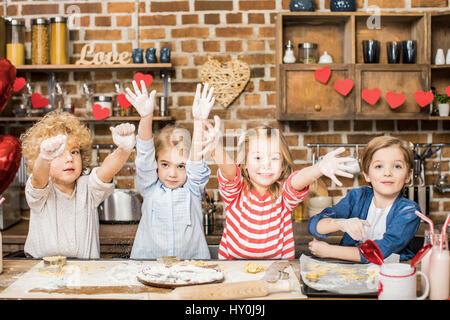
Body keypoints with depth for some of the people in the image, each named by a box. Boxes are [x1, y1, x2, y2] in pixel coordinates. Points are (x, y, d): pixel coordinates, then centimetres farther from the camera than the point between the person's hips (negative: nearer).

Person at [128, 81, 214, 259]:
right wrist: (146, 117, -22)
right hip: (148, 258, -2)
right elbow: (145, 154, -8)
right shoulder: (150, 188, 3)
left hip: (192, 257, 2)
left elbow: (196, 159, -10)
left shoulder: (192, 189, 3)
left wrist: (199, 121, -24)